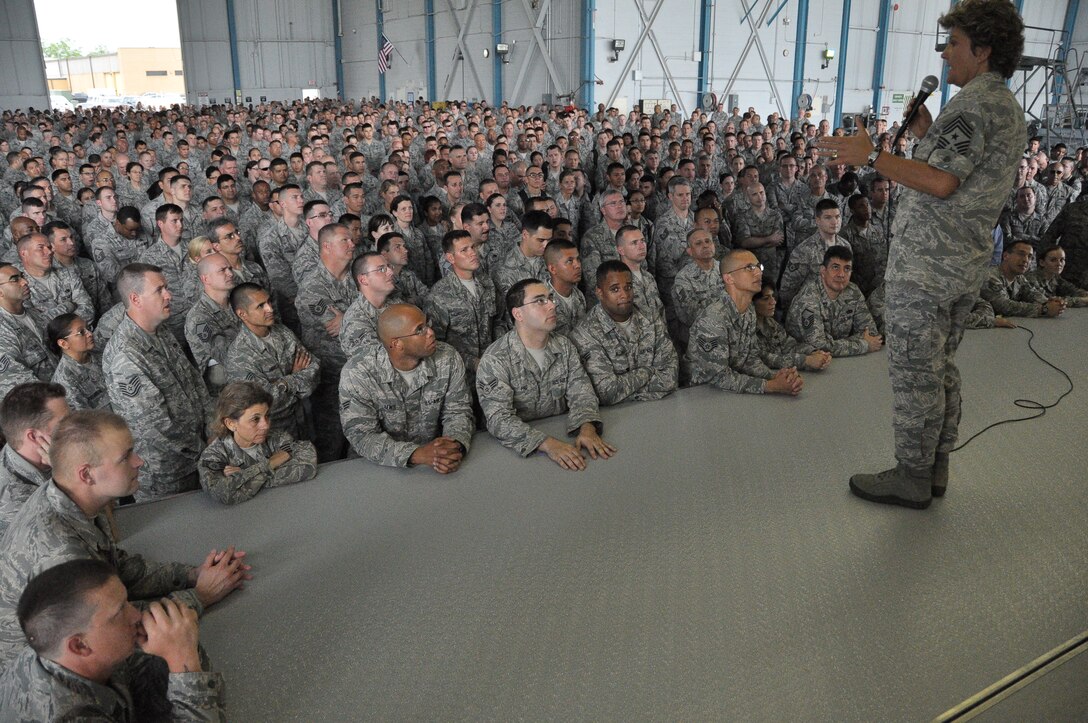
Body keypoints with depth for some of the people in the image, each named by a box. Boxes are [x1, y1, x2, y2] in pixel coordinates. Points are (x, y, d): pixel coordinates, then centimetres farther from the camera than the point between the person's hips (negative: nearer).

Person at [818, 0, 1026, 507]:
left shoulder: (972, 102, -14)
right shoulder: (1010, 108, 18)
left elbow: (941, 183, -23)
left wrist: (871, 156, -19)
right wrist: (926, 135, 13)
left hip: (925, 264, -10)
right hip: (967, 263, 10)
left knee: (914, 371, -2)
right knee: (939, 366, 17)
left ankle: (911, 476, 8)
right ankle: (935, 467, 26)